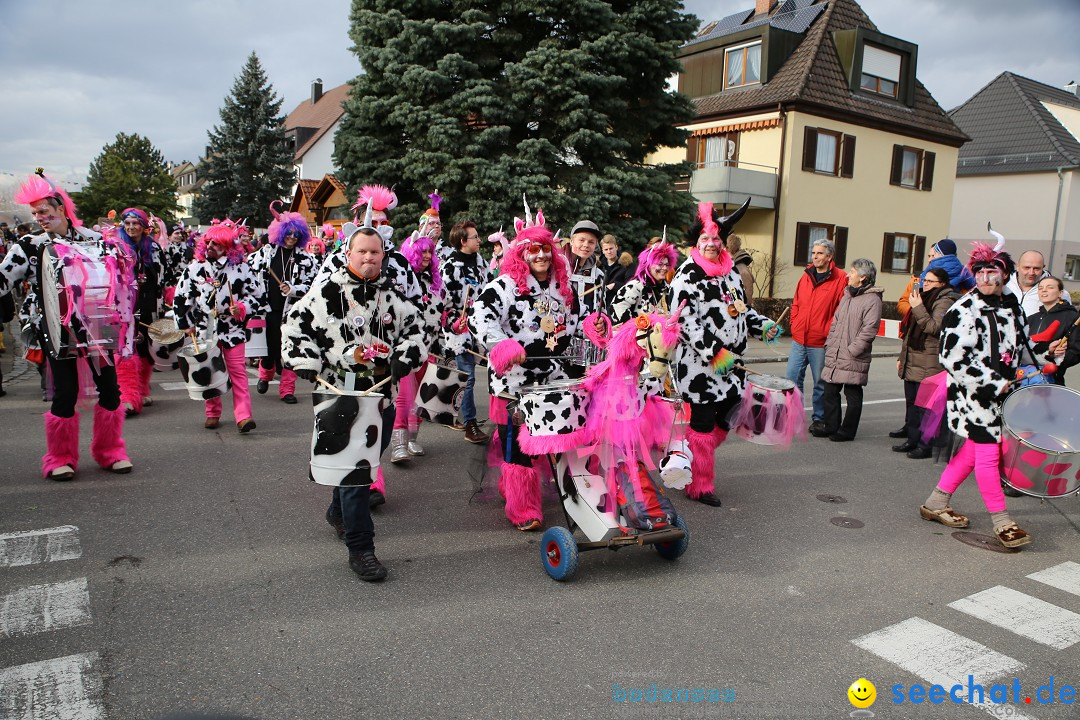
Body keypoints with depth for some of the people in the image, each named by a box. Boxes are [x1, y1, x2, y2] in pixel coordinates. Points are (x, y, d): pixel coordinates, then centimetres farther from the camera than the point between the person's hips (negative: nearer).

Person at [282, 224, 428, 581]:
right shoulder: (326, 291, -6)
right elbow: (295, 326, -2)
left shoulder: (393, 293, 9)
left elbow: (413, 328, 15)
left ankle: (339, 512, 46)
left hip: (383, 393, 6)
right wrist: (306, 363, -12)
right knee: (353, 468, -8)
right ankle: (360, 548, 0)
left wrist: (406, 357, -2)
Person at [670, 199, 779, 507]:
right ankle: (700, 486, 12)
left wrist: (763, 325, 10)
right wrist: (714, 353, -23)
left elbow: (742, 308, 27)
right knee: (703, 422, -1)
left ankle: (692, 460, 33)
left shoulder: (730, 271, 15)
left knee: (725, 418, 13)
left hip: (730, 361, 8)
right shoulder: (688, 274, -10)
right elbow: (685, 320, -18)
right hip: (699, 363, -8)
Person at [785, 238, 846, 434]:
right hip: (799, 339, 5)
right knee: (792, 378, 5)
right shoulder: (806, 276, 11)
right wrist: (794, 323, 7)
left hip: (820, 343, -5)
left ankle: (819, 419, 19)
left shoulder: (840, 278, -6)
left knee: (820, 383, 6)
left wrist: (829, 332, -12)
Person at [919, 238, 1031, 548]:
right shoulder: (963, 310, -15)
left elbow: (1017, 346, 24)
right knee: (988, 453, -4)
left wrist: (1014, 376, 10)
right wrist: (995, 383, -18)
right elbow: (955, 358, -21)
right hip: (973, 393, -8)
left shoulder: (1012, 305, 8)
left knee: (973, 449, 12)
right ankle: (1001, 521, 7)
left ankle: (936, 503, 24)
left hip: (1000, 391, 8)